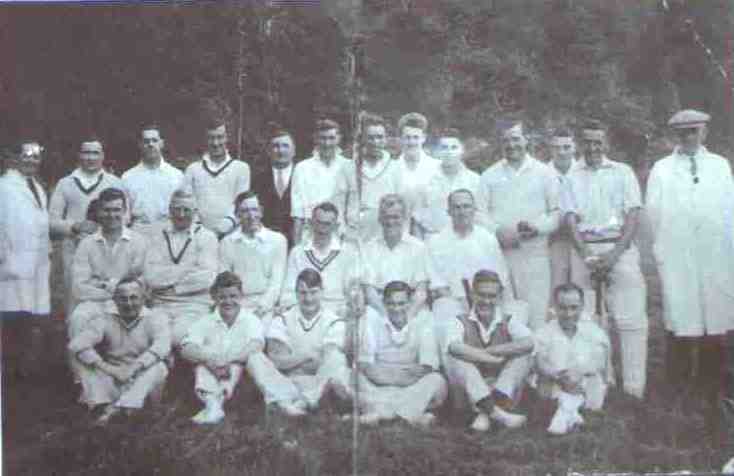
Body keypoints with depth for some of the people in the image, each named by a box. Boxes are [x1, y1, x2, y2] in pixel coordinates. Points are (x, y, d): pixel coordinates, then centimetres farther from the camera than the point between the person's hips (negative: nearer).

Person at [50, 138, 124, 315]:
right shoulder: (65, 183, 12)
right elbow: (52, 220, 7)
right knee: (74, 306, 1)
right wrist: (75, 226, -11)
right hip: (74, 250, 1)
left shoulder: (114, 182, 12)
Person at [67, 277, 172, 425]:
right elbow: (76, 344, -17)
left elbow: (162, 346, -26)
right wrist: (106, 368, -27)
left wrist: (133, 369, -36)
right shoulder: (104, 318, -4)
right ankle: (103, 404, -36)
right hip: (109, 381, 1)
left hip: (141, 380, -1)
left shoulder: (155, 319, -6)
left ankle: (114, 409, -40)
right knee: (80, 358, -18)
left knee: (159, 367, -31)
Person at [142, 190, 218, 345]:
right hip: (161, 305, 2)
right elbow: (150, 276, -2)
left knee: (177, 335, -28)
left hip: (195, 304, -2)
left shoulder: (206, 237, 7)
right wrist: (187, 270, -6)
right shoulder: (158, 236, 13)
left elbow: (206, 278, -7)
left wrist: (174, 288, -5)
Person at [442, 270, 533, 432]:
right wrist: (493, 358, -23)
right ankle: (497, 413, -40)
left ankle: (485, 413, -31)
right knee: (455, 358, -26)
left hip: (503, 390, 1)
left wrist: (489, 350, -20)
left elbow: (528, 343, -16)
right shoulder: (460, 322, 1)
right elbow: (455, 347, -23)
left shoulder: (509, 321, 6)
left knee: (524, 356, -19)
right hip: (469, 394, -1)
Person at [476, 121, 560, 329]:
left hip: (534, 253, -1)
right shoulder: (490, 175, 14)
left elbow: (557, 212, 8)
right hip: (498, 253, 1)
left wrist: (536, 228, -10)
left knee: (535, 314, -5)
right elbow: (479, 213, 8)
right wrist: (499, 232, -10)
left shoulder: (544, 172, 12)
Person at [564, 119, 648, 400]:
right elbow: (571, 219, 3)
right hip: (584, 251, 1)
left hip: (619, 249, -1)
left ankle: (634, 388, -2)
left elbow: (634, 215, 0)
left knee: (631, 320, -6)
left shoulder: (623, 172, 8)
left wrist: (615, 254, -11)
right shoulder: (572, 178, 11)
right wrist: (587, 257, -10)